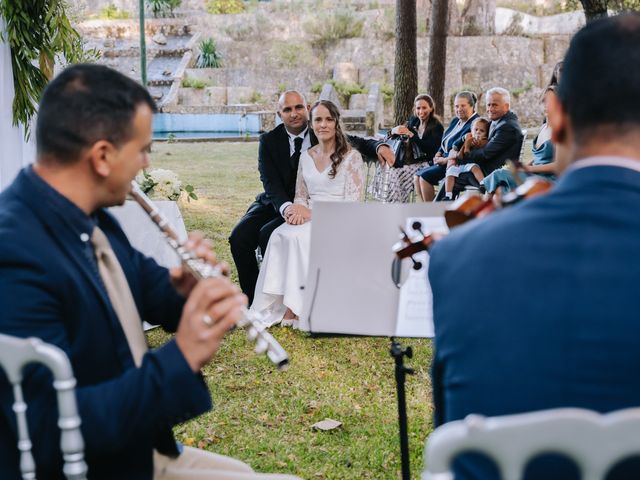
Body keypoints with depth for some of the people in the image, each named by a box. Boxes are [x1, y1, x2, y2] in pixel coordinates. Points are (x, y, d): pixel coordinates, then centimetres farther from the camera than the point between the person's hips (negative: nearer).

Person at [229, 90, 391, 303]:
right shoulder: (269, 141, -1)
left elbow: (358, 143, -1)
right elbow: (270, 181, -11)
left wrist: (379, 146, -26)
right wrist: (285, 206, -31)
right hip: (274, 203, 3)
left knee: (268, 234, -28)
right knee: (239, 237, -19)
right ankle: (252, 299, -4)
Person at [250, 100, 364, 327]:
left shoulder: (351, 157, -1)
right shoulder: (306, 156, 15)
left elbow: (352, 202, -8)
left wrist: (313, 213, -16)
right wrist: (298, 209, -9)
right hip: (308, 219, 5)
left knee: (298, 237, -33)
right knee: (278, 235, -28)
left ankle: (293, 307, -27)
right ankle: (275, 305, -30)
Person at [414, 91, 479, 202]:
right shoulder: (455, 121, 18)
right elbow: (444, 143, 24)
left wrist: (445, 160, -17)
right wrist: (439, 153, 4)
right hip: (444, 162, 10)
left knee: (425, 176, -21)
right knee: (417, 175, -3)